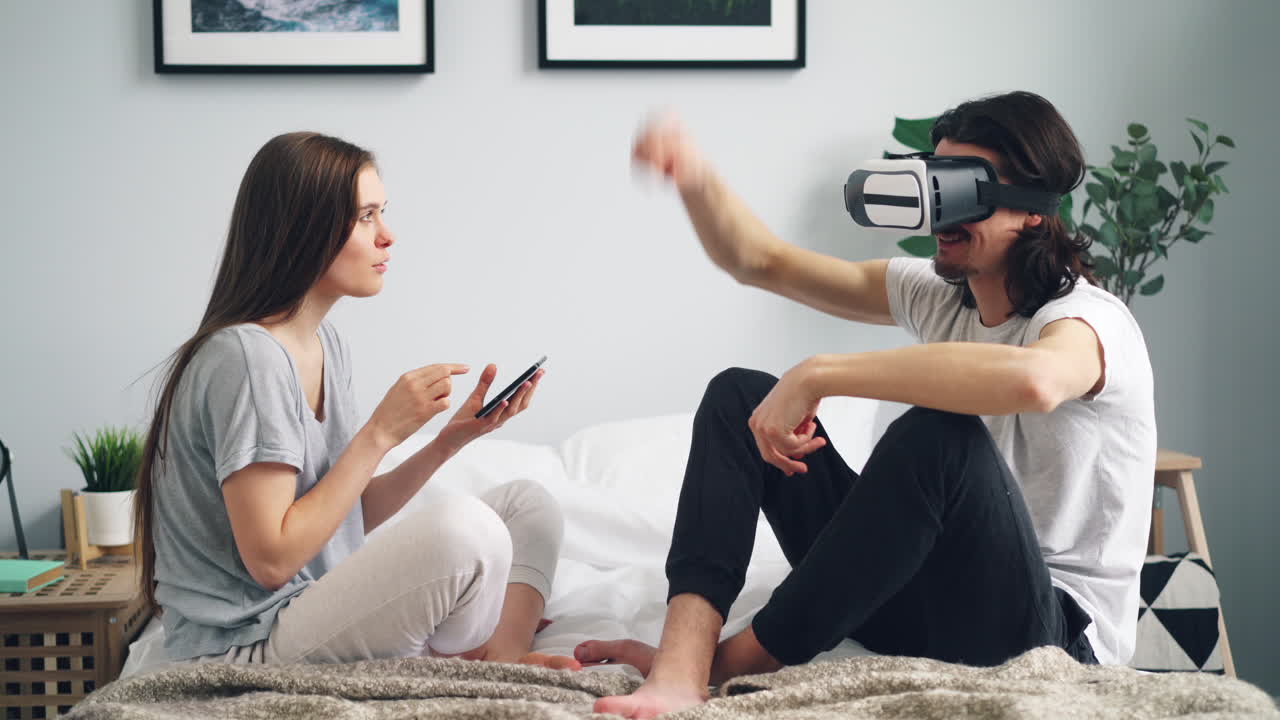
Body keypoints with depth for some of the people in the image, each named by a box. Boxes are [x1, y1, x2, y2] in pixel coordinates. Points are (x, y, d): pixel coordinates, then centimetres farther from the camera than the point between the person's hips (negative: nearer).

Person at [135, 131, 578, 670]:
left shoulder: (324, 344, 11)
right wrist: (381, 432, -18)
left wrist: (449, 440, 0)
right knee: (463, 528, -30)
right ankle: (477, 665, -1)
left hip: (323, 613, 10)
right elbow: (271, 559, -22)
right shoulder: (245, 357, -19)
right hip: (244, 646, -10)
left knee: (528, 504, 7)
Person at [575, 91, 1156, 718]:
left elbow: (1029, 379, -44)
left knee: (938, 435, -36)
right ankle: (680, 668, -25)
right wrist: (695, 178, -14)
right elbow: (760, 262, 7)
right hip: (918, 594, 8)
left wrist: (817, 375, -38)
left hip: (1054, 629, -7)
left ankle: (732, 662, -22)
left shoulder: (1088, 319, -17)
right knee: (740, 394, -3)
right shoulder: (936, 294, 7)